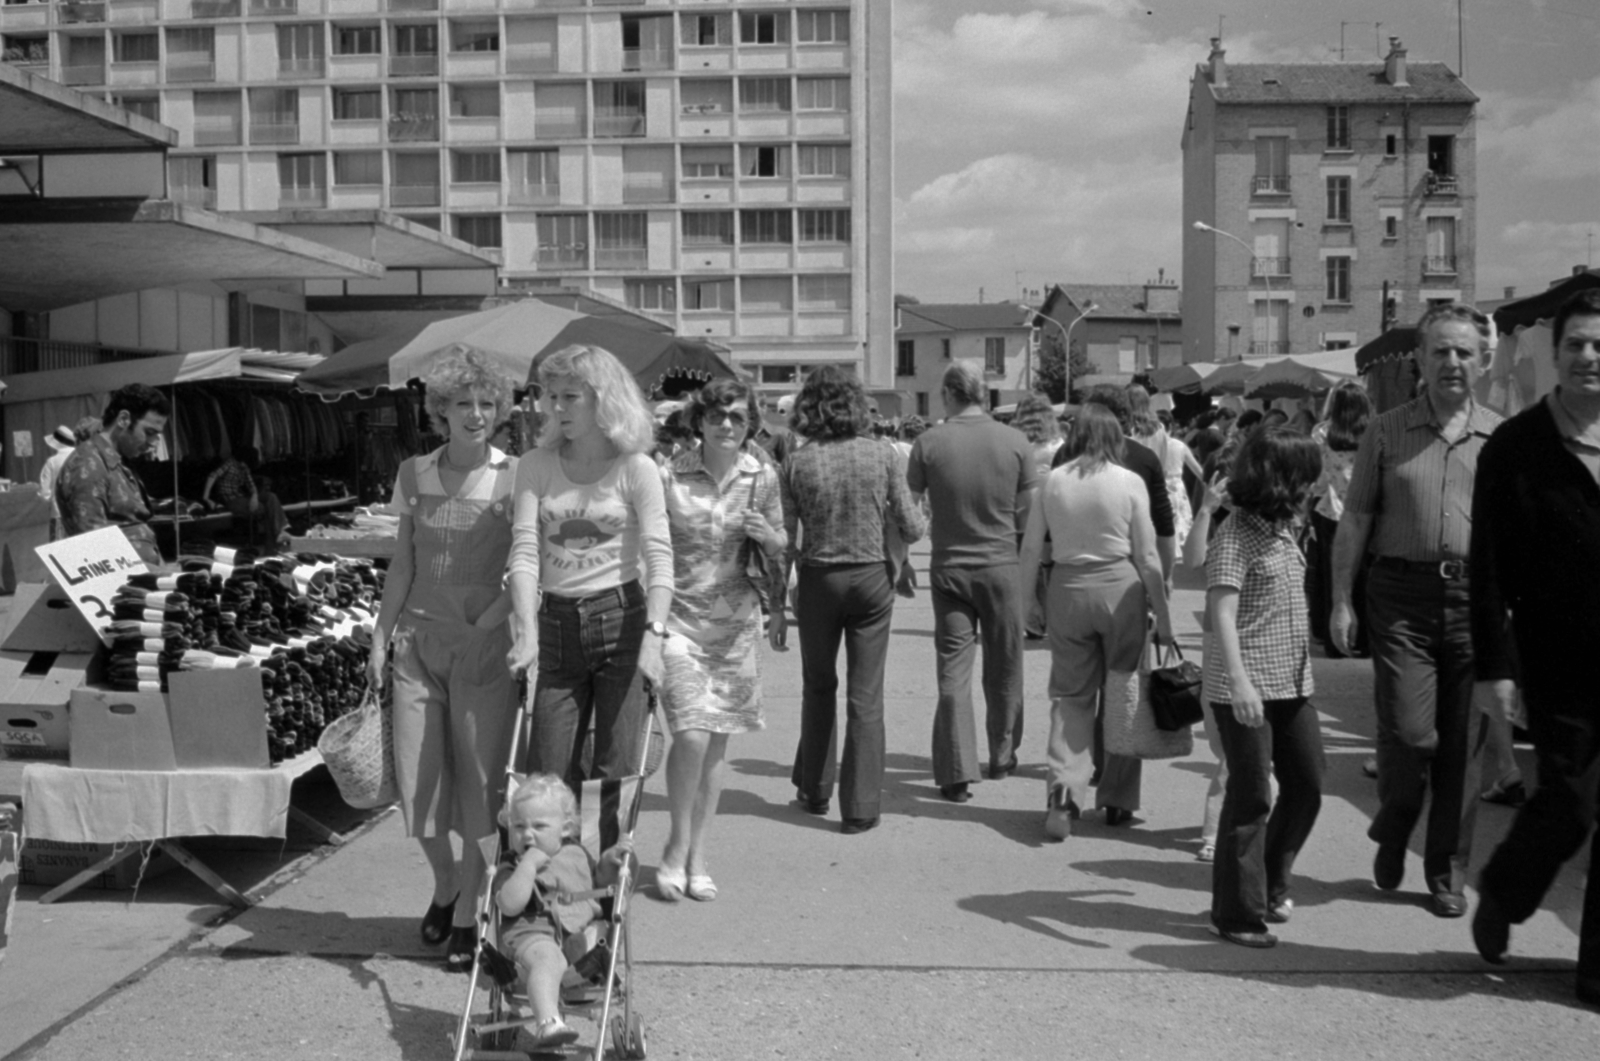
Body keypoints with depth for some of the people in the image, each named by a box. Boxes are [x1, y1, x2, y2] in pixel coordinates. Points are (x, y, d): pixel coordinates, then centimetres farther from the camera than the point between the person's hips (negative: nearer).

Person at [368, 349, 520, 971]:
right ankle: (444, 885, 33)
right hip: (419, 638, 3)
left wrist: (487, 622, -17)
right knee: (417, 778, 6)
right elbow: (402, 566, 11)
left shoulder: (513, 478, -4)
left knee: (478, 779, 0)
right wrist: (381, 636, 8)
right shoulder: (414, 475, 7)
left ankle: (468, 915, 15)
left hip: (486, 643, -3)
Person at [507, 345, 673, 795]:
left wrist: (654, 635, -23)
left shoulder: (636, 468, -3)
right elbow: (524, 551, -3)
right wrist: (526, 634, -15)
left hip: (621, 622, -3)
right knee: (547, 773, 4)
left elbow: (659, 557, -10)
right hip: (557, 625, 3)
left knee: (616, 770, 0)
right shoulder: (536, 466, 5)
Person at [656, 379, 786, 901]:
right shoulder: (670, 475, -6)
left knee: (718, 740, 8)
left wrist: (768, 536, -12)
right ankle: (677, 846, 8)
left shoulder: (763, 476, 3)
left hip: (735, 621, 3)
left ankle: (696, 856, 21)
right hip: (679, 617, -3)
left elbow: (780, 553, 11)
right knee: (691, 733, -14)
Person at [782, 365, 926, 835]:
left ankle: (815, 791, 29)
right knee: (865, 695, 5)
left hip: (818, 579, 1)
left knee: (818, 687, 18)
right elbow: (911, 528, -6)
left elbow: (785, 540, -6)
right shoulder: (881, 455, -7)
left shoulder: (796, 463, -7)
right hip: (872, 577, 0)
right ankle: (860, 807, 7)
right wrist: (922, 519, 18)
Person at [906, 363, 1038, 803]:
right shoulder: (1015, 442, -5)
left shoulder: (929, 444, -6)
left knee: (953, 671, 3)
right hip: (1001, 567, 1)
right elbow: (1030, 513, 0)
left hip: (949, 567, 0)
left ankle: (957, 773, 0)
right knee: (1003, 668, 16)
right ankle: (1002, 755, 30)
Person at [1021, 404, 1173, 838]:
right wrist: (1163, 616, 5)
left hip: (1067, 588, 1)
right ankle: (1117, 799, 20)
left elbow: (1031, 547, 1)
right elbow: (1147, 556, -3)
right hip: (1119, 587, -1)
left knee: (1071, 694, 10)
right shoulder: (1130, 482, -6)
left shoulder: (1053, 481, -1)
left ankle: (1064, 794, -6)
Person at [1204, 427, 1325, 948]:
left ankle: (1270, 882, 31)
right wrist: (1240, 680, -34)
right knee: (1252, 796, -2)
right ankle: (1238, 912, 10)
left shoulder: (1284, 532, 12)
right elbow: (1222, 615, -24)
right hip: (1246, 689, -8)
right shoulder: (1235, 538, -15)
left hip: (1293, 683, 8)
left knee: (1307, 785, 12)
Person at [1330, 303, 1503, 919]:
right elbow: (1355, 520, 4)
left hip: (1476, 597, 2)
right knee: (1409, 731, -8)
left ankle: (1448, 871, 21)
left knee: (1462, 742, 6)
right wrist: (1341, 601, -1)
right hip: (1401, 595, -1)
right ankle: (1392, 833, 23)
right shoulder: (1386, 432, 4)